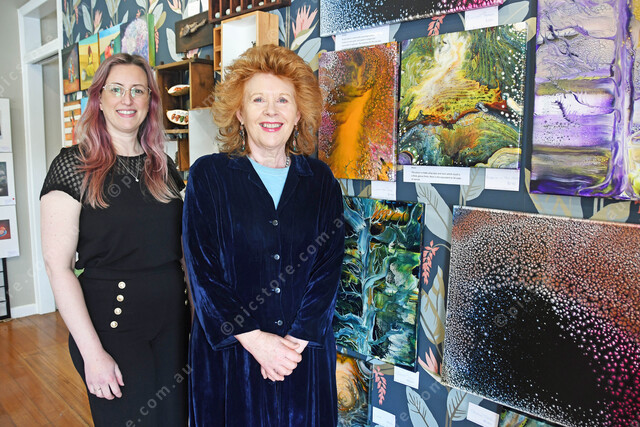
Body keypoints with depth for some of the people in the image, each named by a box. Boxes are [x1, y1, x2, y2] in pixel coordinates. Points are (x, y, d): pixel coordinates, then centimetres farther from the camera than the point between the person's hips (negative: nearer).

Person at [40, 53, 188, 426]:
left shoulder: (164, 167, 7)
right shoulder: (74, 165, -8)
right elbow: (58, 266, -12)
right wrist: (93, 352, -16)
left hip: (173, 320, 5)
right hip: (111, 324, -5)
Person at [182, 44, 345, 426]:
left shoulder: (320, 180, 3)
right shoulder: (209, 175, -3)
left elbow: (330, 266, -2)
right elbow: (201, 269, -8)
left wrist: (297, 339, -12)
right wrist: (254, 338, -14)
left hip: (306, 350, 2)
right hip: (228, 352, -1)